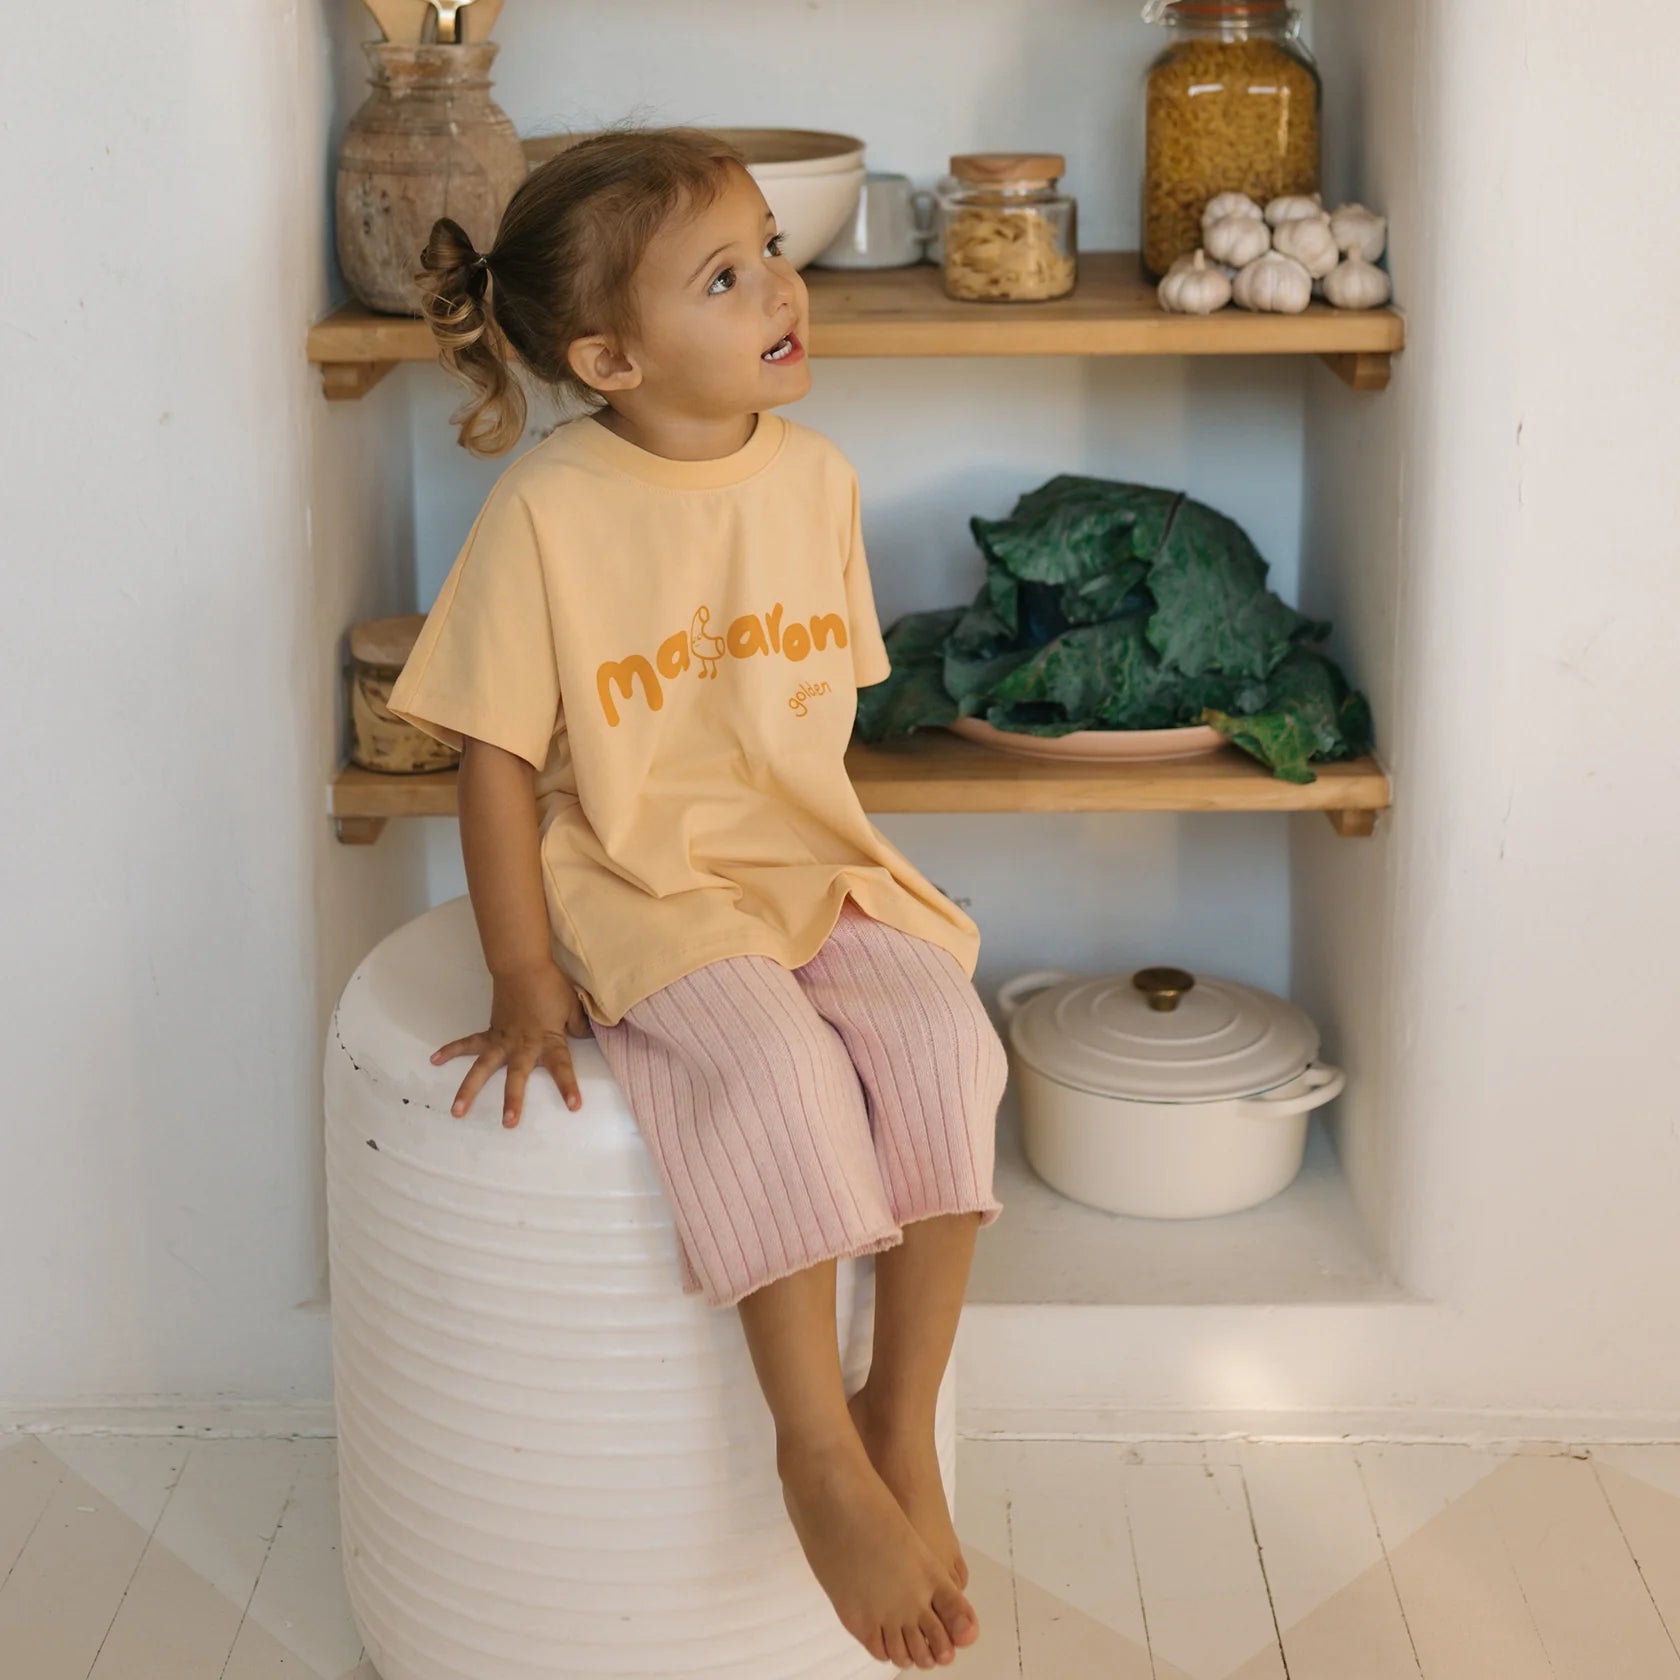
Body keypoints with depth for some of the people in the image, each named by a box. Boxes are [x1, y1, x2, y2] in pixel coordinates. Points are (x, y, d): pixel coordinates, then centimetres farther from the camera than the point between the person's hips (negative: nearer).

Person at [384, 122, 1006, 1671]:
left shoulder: (815, 476, 3)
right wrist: (526, 978, -12)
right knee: (775, 1063, -31)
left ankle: (905, 1419, -9)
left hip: (810, 861, 5)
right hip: (639, 887, -4)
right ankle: (818, 1450, -19)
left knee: (941, 1035, -22)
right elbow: (497, 757, -9)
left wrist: (828, 871, 4)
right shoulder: (547, 513, -12)